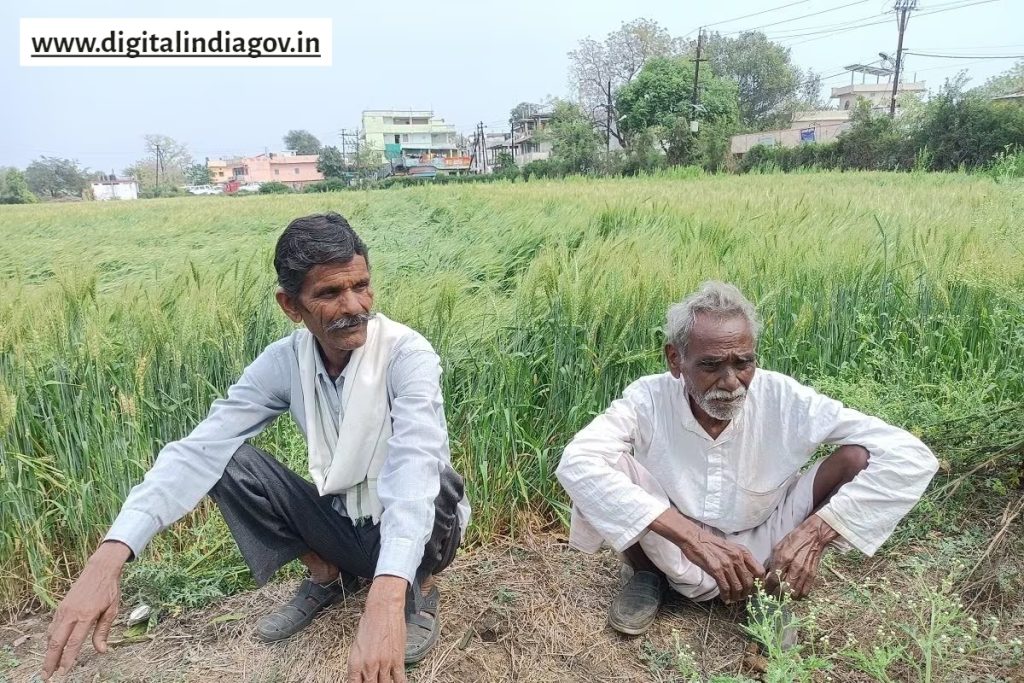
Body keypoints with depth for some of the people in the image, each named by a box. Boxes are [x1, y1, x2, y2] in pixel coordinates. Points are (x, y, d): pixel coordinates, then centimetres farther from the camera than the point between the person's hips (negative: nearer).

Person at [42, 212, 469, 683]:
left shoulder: (407, 355, -26)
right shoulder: (284, 361, -12)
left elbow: (417, 464, -42)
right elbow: (200, 449, -19)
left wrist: (385, 599, -56)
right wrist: (109, 557, -34)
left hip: (414, 530, -4)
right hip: (340, 521, 4)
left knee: (436, 480, -37)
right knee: (228, 464, -14)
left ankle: (419, 587, -2)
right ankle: (328, 576, 9)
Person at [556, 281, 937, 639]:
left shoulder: (783, 399, -20)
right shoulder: (650, 399, -22)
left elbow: (911, 457, -22)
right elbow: (577, 463, -38)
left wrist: (815, 532, -34)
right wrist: (692, 536, -42)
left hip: (764, 553, 2)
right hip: (677, 554, -1)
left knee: (858, 458, -20)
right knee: (611, 463, -29)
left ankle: (772, 590, 1)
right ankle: (647, 576, 1)